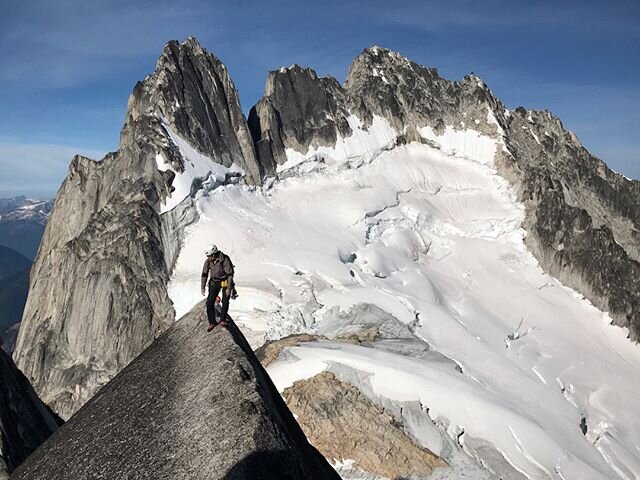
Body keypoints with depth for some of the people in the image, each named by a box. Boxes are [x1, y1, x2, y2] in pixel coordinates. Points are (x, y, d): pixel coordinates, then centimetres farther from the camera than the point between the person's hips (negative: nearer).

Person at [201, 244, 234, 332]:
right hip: (214, 282, 3)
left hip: (225, 282, -3)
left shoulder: (225, 260, -25)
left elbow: (230, 274, -22)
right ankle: (212, 322, 7)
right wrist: (202, 287, -5)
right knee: (210, 302, -4)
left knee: (225, 301, -11)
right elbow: (204, 274, -3)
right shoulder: (208, 261, -12)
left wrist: (229, 288, -24)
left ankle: (223, 320, 6)